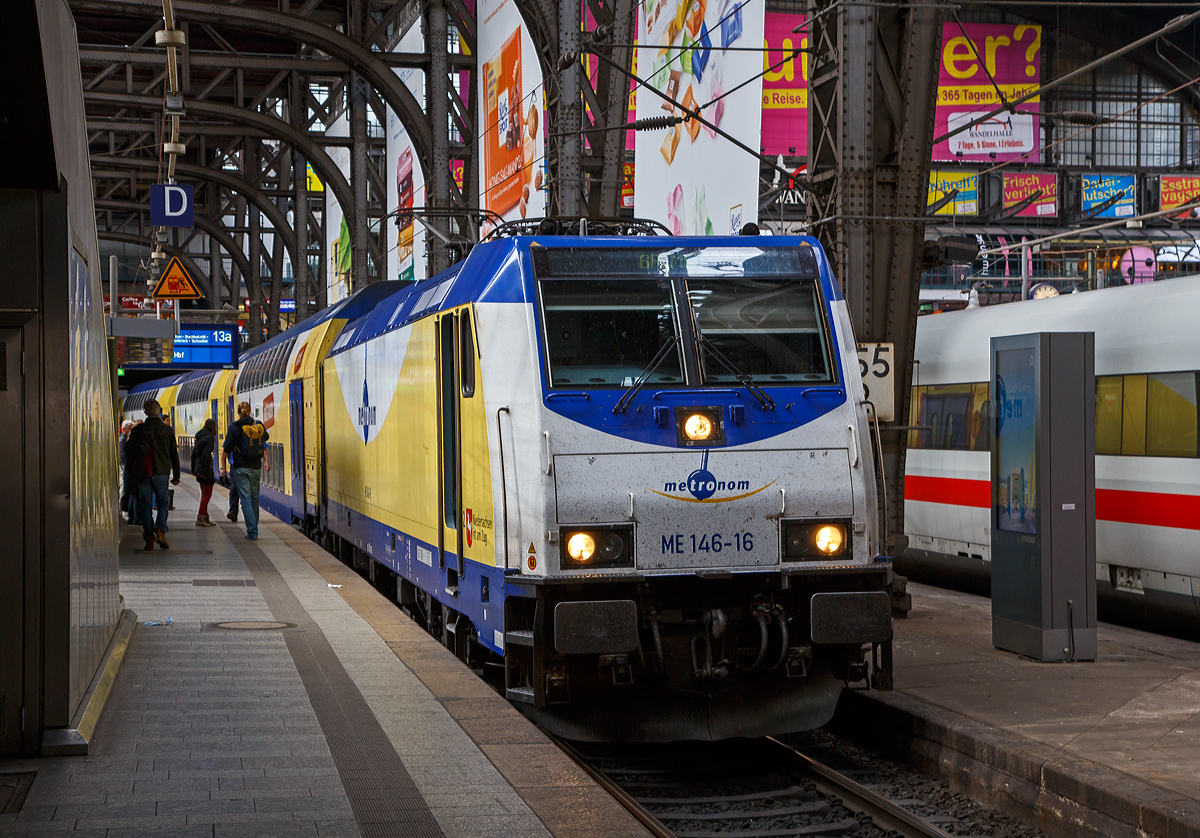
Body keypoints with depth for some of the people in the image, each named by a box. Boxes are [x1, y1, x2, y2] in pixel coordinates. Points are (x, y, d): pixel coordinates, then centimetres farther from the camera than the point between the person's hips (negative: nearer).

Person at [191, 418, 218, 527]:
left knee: (204, 494, 15)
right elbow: (205, 454, -21)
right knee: (207, 494, -4)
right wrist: (202, 470, -20)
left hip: (199, 468, 9)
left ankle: (205, 519, 19)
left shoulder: (199, 437, 13)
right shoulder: (210, 438, -13)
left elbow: (193, 453, 15)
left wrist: (193, 469, 19)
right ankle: (200, 519, -7)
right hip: (206, 468, -9)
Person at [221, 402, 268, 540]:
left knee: (245, 499, -4)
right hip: (256, 468, 4)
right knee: (254, 498, 16)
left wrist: (223, 467, 1)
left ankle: (252, 531, -10)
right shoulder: (259, 426, 3)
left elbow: (226, 449, -9)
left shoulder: (234, 427, -9)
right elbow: (266, 437, 27)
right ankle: (254, 530, 21)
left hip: (240, 468, -4)